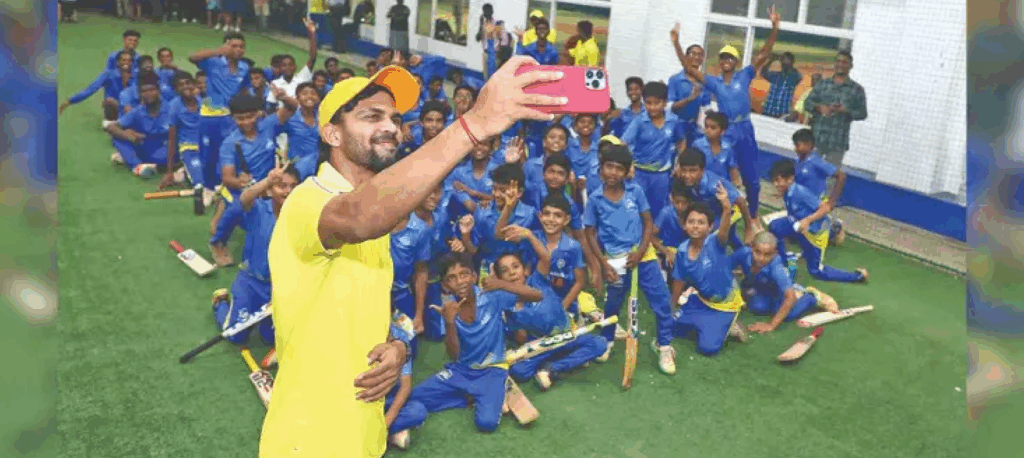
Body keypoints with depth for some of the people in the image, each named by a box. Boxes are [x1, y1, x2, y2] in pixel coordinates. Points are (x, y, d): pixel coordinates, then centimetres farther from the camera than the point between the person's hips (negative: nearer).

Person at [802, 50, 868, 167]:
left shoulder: (857, 89, 7)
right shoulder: (822, 84, 14)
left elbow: (862, 113, 3)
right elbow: (808, 103, 9)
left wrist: (845, 111, -15)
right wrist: (819, 107, -12)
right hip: (816, 138, 2)